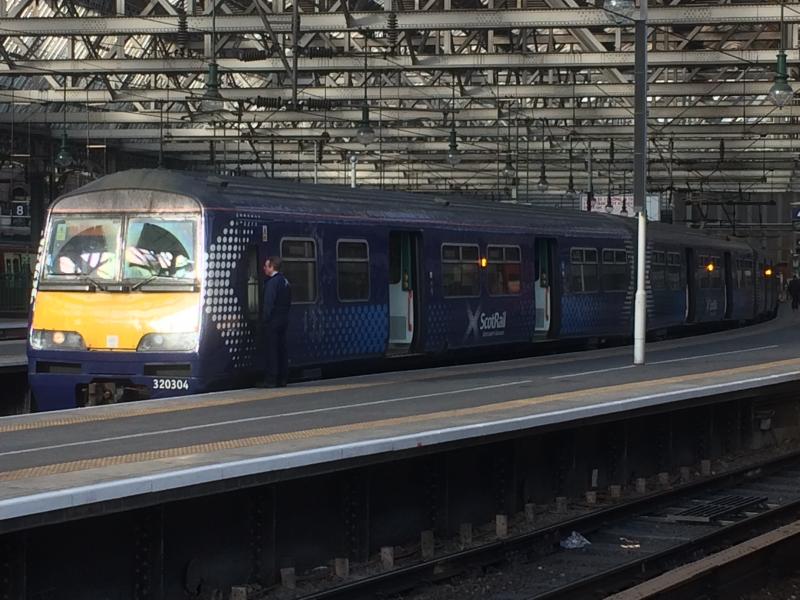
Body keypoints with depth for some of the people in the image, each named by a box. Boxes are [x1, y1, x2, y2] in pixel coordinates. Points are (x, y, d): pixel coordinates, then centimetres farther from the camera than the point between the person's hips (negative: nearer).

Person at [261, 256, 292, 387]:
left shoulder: (272, 282, -14)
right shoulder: (285, 281, 14)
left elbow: (268, 303, -18)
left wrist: (265, 319, -13)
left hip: (273, 321, -9)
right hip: (284, 320, 9)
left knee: (272, 350, -7)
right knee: (282, 349, 10)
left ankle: (271, 380, -7)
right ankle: (283, 379, 12)